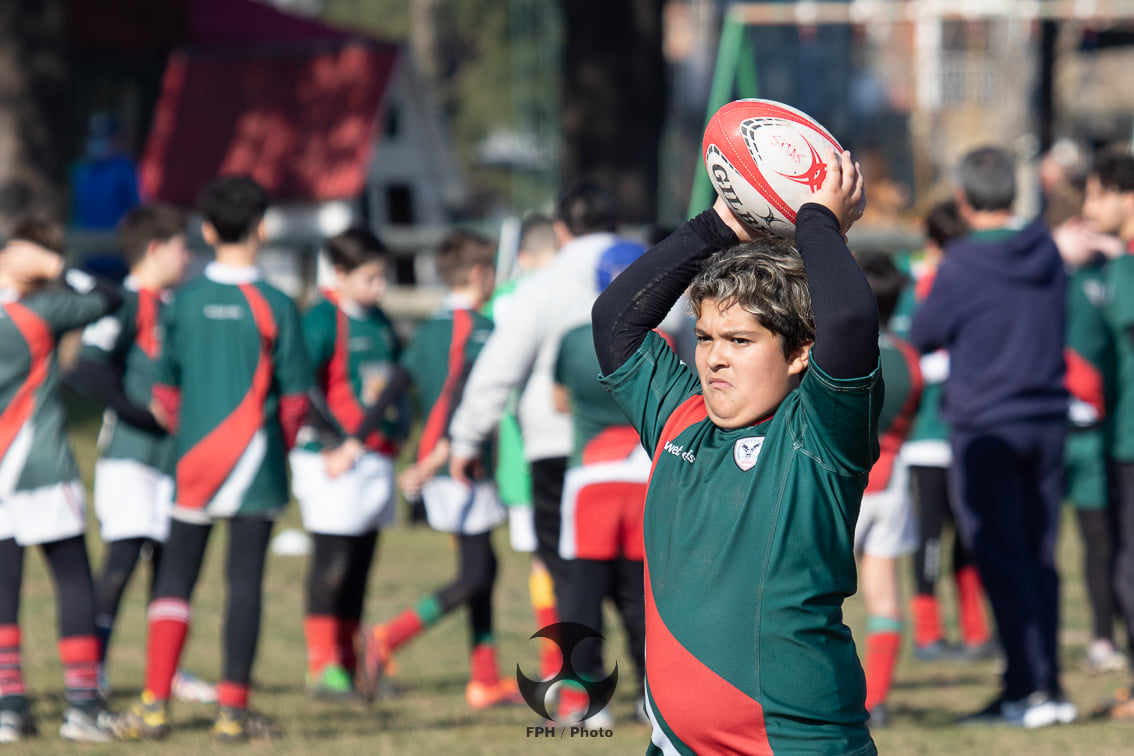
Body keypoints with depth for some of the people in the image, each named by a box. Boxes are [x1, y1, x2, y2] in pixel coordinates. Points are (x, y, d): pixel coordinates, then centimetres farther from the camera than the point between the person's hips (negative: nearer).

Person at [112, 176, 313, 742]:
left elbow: (164, 389, 7)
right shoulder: (275, 306, -6)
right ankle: (233, 710, 0)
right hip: (256, 462, -2)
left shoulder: (184, 302, 1)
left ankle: (154, 704, 0)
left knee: (176, 576, 7)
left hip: (195, 462, 2)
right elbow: (295, 395, -3)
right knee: (245, 579, 1)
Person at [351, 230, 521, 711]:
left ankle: (486, 680, 14)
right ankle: (385, 640, -18)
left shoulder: (429, 330, 14)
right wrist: (444, 451, -27)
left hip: (439, 469, 9)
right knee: (473, 577, -8)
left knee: (483, 565, 14)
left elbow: (394, 389, 10)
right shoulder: (480, 328, -10)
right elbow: (465, 392, -22)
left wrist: (354, 442, 8)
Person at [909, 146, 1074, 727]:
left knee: (1000, 559, -4)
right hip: (1048, 420, 5)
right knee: (1039, 558, 10)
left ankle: (1028, 689, -8)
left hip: (985, 428, -5)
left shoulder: (962, 264, -12)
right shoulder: (1046, 251, 4)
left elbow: (923, 336, -2)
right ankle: (1047, 685, 11)